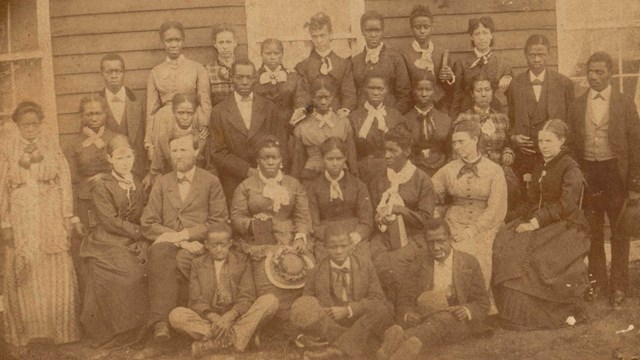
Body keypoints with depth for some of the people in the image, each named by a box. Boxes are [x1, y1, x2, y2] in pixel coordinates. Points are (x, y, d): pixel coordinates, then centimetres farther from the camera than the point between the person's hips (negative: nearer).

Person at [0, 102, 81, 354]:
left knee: (57, 273, 1)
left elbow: (64, 181, 4)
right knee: (22, 276, 2)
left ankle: (60, 329, 17)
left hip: (50, 217, 1)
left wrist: (68, 216, -1)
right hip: (21, 218, -1)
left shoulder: (50, 145, 4)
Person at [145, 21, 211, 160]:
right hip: (164, 128, 1)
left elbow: (205, 103, 6)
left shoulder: (197, 69, 6)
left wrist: (205, 125, -10)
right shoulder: (155, 73, 11)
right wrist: (149, 143, 10)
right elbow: (151, 110, 13)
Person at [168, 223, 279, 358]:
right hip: (209, 320, 0)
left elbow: (247, 297, 0)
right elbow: (196, 301, 2)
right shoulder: (197, 264, 11)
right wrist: (213, 318, -20)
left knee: (271, 300, -25)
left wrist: (229, 317, -20)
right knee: (176, 315, -27)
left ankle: (217, 342, -32)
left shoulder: (242, 261, 10)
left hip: (237, 318, 0)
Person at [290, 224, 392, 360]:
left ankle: (336, 349, -41)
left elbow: (377, 299, -2)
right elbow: (305, 302, 9)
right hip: (331, 323, 0)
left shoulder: (365, 265, 3)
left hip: (360, 321, 0)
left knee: (383, 309, -30)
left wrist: (348, 310, -18)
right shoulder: (317, 272, 2)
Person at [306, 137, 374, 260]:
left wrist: (356, 235, -14)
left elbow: (367, 223, 8)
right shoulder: (313, 188, 12)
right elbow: (314, 225, 5)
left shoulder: (358, 185, 14)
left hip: (356, 239, 1)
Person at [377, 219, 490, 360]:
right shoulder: (419, 267, 17)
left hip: (457, 321, -3)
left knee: (442, 319, -38)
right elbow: (405, 301, 11)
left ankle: (402, 338, -63)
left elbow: (482, 304, 8)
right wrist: (407, 314, -15)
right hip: (426, 319, 3)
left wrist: (467, 311, -16)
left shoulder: (469, 263, 10)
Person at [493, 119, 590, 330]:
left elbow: (566, 205, -16)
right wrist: (527, 221, 0)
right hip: (539, 225, 7)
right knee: (504, 244, -16)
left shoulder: (571, 168, -6)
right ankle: (515, 312, -11)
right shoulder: (540, 168, 18)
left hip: (566, 228, -7)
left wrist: (536, 222, -20)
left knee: (526, 252, -28)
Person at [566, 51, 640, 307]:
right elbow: (572, 145, 7)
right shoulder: (577, 106, 5)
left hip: (615, 173, -2)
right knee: (593, 232, 10)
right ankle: (597, 281, 24)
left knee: (619, 231, 6)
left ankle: (618, 286, 17)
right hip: (588, 174, 2)